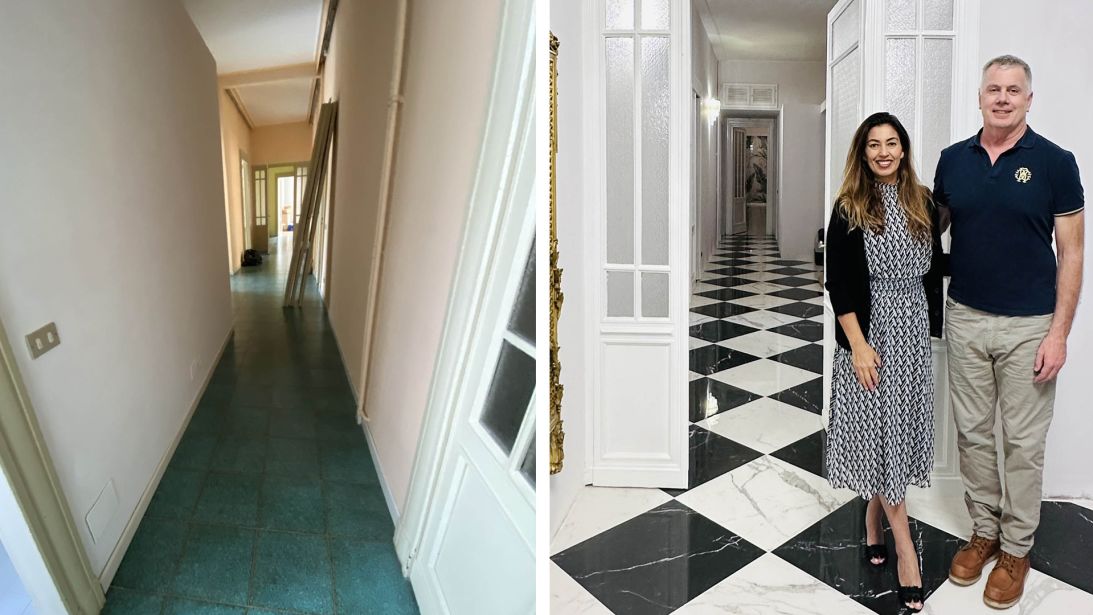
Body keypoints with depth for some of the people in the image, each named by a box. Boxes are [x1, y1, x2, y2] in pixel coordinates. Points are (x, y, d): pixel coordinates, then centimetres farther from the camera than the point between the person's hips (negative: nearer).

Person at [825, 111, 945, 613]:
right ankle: (905, 547, 12)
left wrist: (932, 330, 8)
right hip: (870, 331, -4)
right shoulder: (849, 209, -6)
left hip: (913, 331, 4)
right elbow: (839, 283, -10)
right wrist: (858, 344, -15)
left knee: (896, 429, 11)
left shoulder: (923, 204, 6)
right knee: (879, 431, 1)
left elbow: (934, 271, 11)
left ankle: (874, 521, 32)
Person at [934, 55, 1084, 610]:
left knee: (1023, 442, 7)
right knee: (972, 432, 12)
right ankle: (984, 529, 30)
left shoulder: (1054, 162, -6)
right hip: (965, 319, 3)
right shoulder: (953, 160, 3)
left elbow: (1071, 253, -5)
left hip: (1029, 326, -3)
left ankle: (1016, 549, 24)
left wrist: (1059, 333, -11)